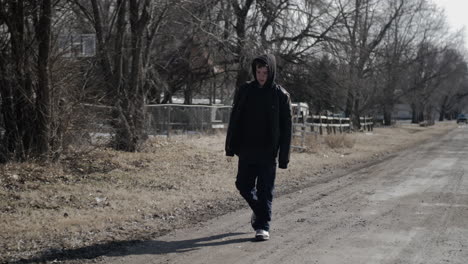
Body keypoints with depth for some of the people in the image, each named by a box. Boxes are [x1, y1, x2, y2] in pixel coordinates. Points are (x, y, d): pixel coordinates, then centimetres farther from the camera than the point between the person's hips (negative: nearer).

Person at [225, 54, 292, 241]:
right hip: (246, 150, 3)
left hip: (268, 153, -3)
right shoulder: (244, 91, 3)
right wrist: (230, 148, 2)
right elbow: (234, 121, 6)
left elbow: (286, 127, -4)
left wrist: (284, 157, -7)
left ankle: (263, 226, 8)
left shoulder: (280, 95, -4)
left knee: (265, 190, -1)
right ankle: (259, 210, 34)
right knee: (243, 185, 8)